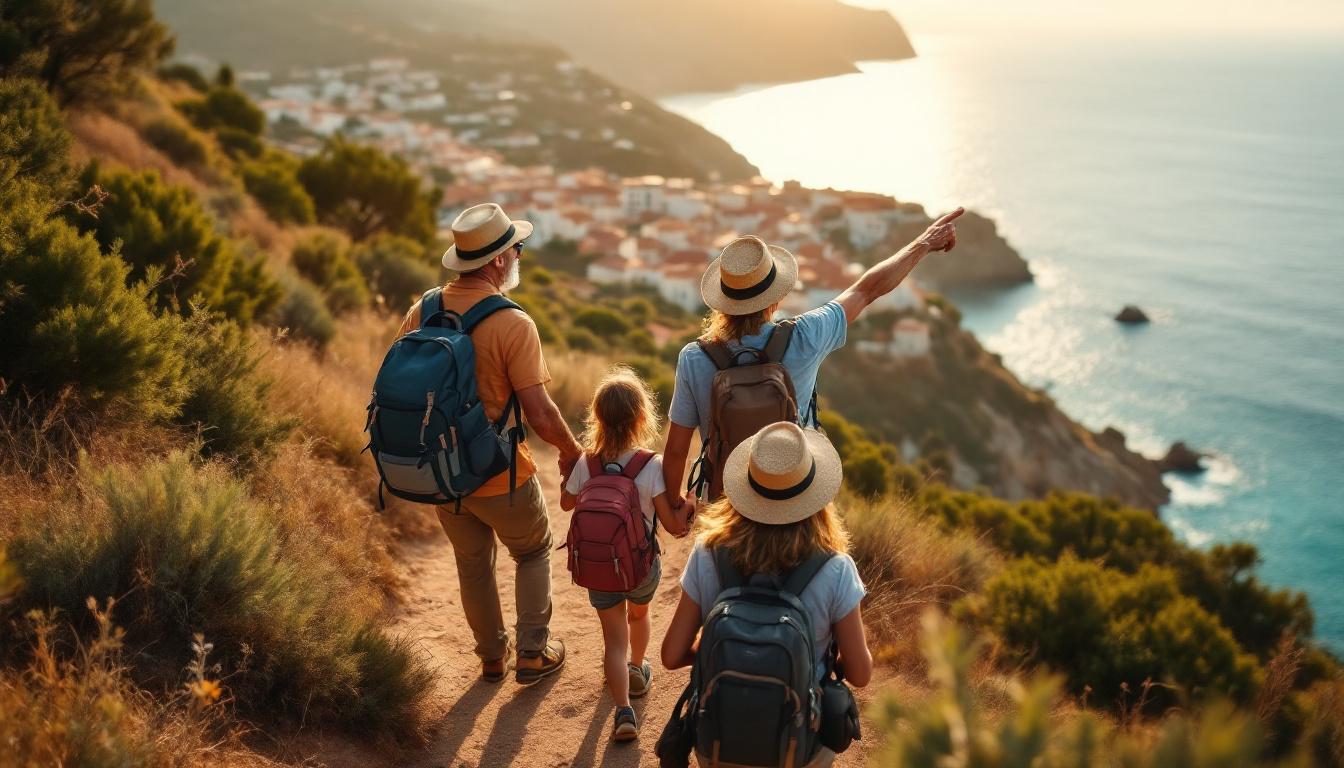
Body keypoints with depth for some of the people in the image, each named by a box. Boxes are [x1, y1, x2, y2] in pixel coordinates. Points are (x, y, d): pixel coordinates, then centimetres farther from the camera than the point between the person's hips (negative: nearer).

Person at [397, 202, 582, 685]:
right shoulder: (513, 325, -22)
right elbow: (540, 414, -23)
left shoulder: (420, 313, -6)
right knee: (534, 553, 22)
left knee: (473, 564, 25)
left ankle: (492, 656, 39)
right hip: (500, 478, -5)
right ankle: (533, 653, 26)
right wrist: (572, 452, -3)